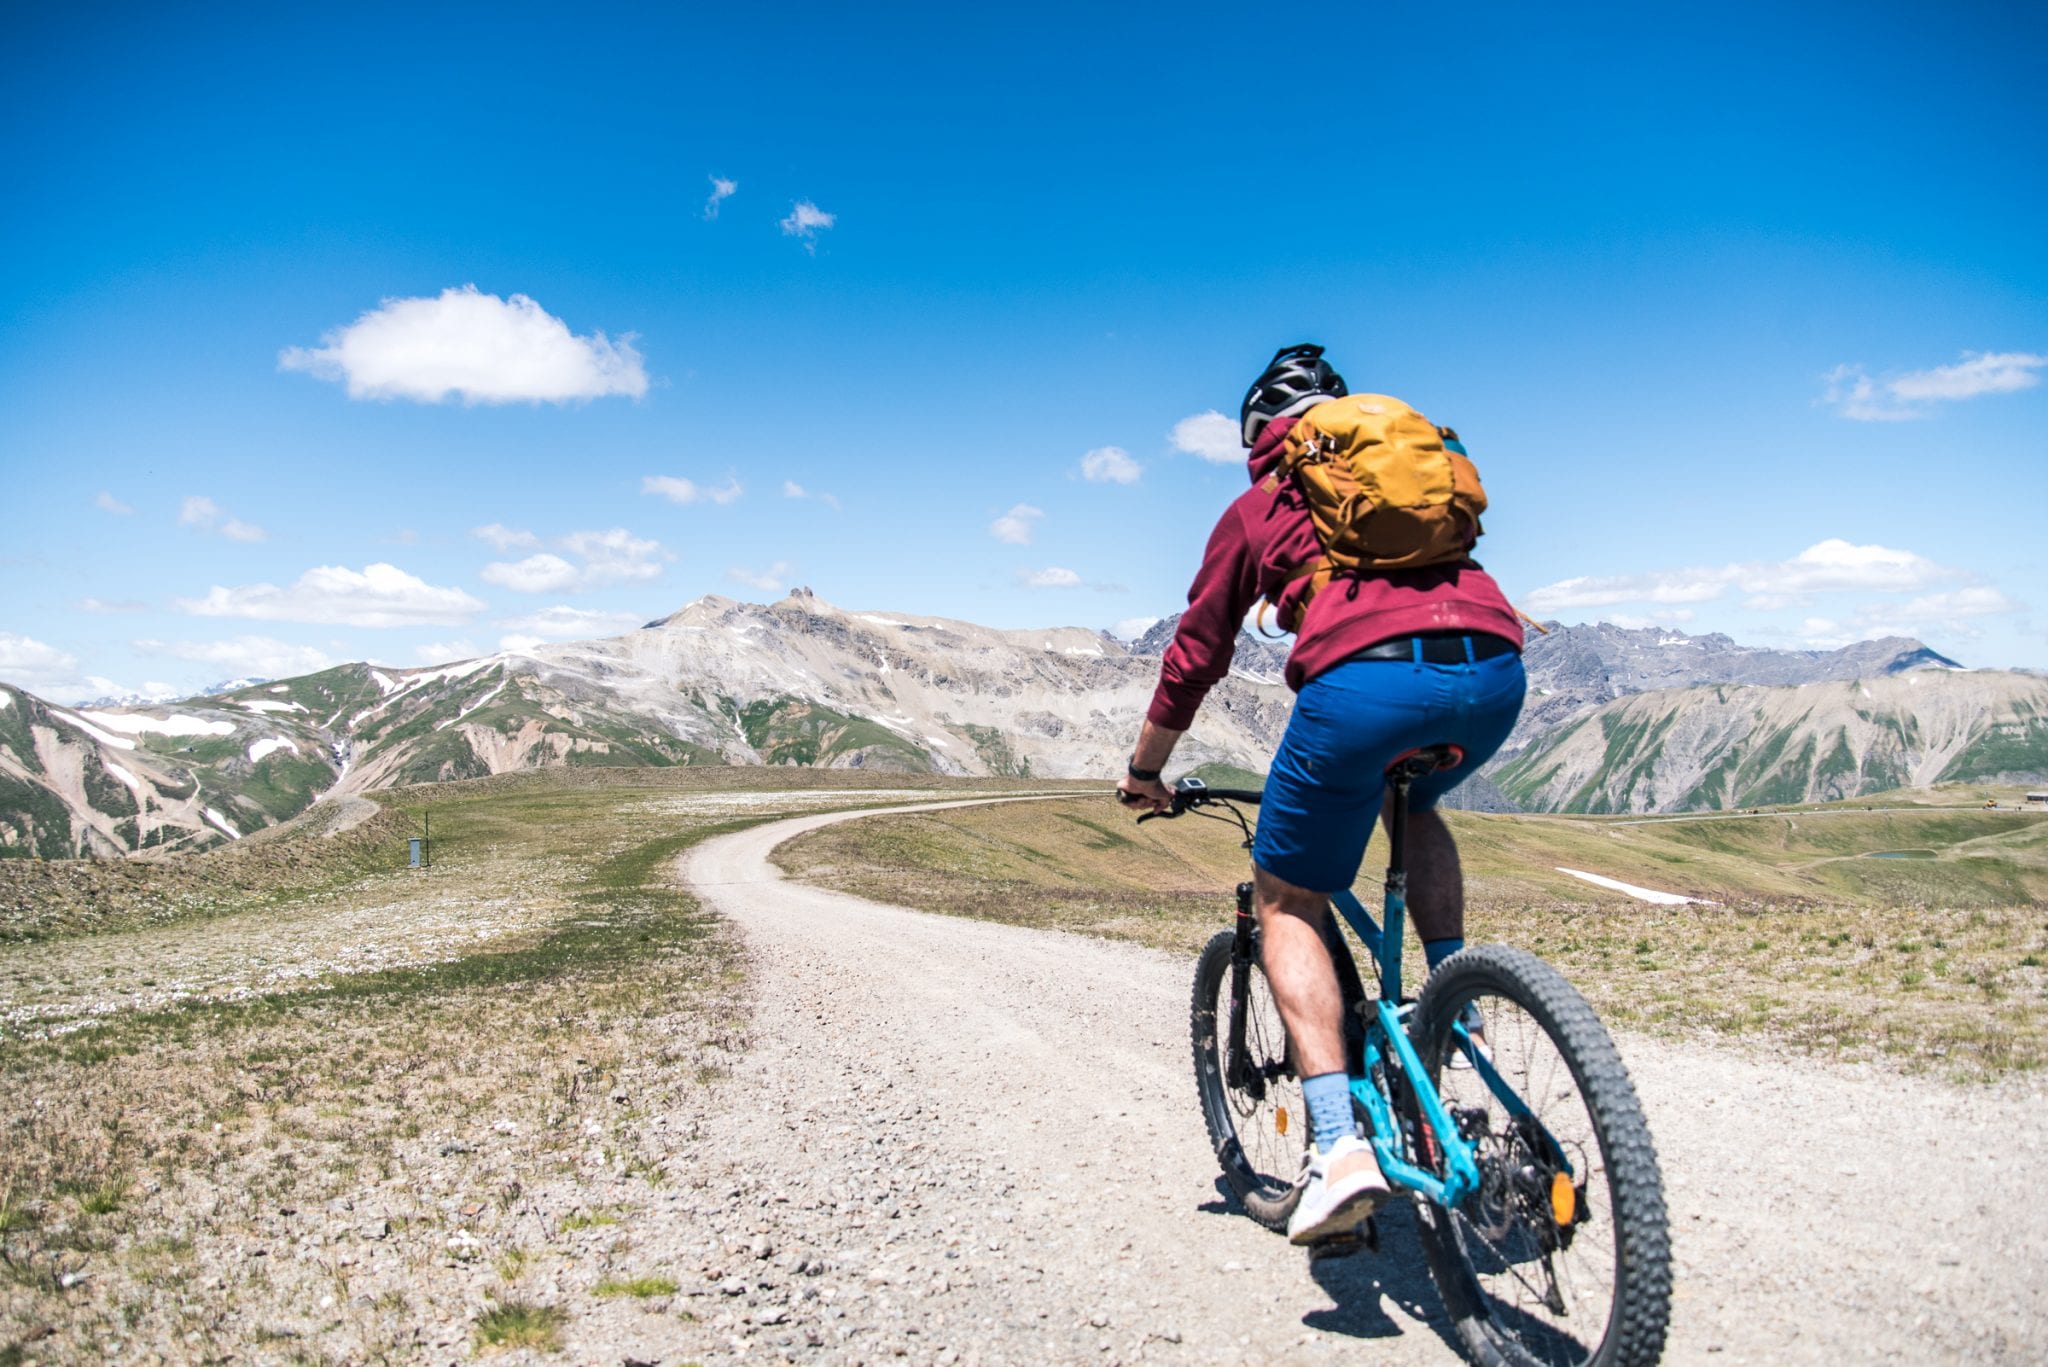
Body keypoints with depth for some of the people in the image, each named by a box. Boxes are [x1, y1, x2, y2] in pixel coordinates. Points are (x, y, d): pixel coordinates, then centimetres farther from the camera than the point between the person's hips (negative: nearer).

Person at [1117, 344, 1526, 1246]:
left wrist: (1145, 773, 36)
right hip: (1494, 672, 5)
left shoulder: (1258, 507, 23)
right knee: (1415, 806, 37)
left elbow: (1195, 656, 23)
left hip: (1362, 679, -4)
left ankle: (1338, 1147, 0)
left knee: (1286, 904, 12)